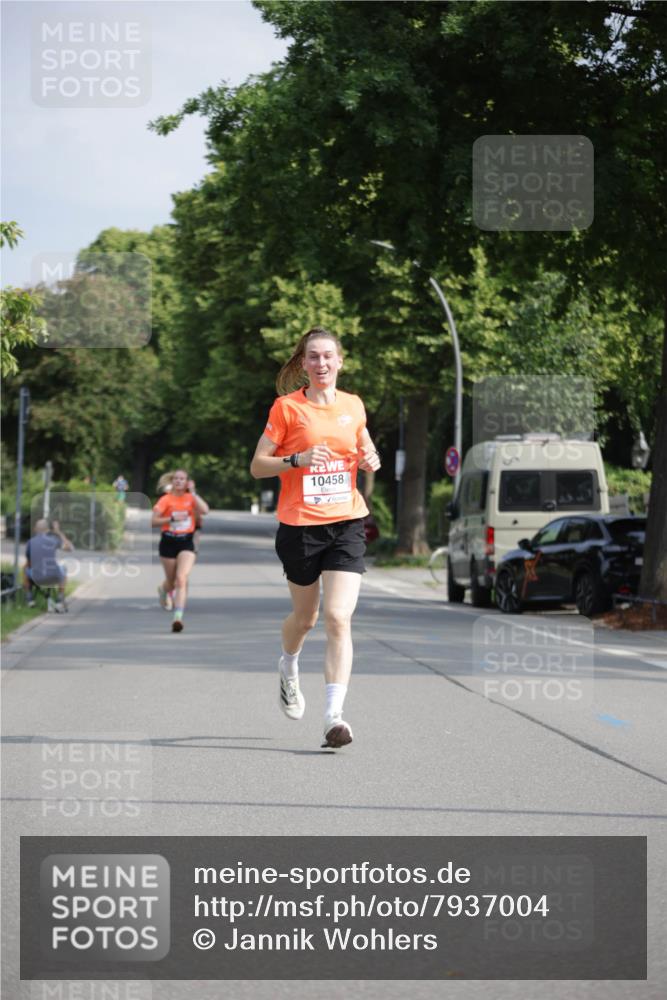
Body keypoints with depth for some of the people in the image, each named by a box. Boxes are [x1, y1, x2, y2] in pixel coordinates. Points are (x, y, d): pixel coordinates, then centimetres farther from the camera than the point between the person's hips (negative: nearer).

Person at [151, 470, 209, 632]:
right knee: (172, 581, 13)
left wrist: (193, 492, -12)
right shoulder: (166, 499, -2)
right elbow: (153, 521, -8)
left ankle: (178, 617, -24)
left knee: (182, 579, -18)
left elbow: (205, 510, -15)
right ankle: (163, 589, 52)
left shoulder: (191, 498, 3)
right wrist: (172, 518, -20)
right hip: (168, 542, 0)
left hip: (186, 543, 0)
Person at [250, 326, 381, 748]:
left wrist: (371, 460, 2)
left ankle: (334, 714, -15)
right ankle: (289, 669, 48)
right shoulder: (287, 407, -3)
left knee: (339, 618, -13)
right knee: (305, 615, 15)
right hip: (300, 526, -1)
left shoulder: (353, 405, 7)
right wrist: (298, 459, -19)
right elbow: (257, 466, -3)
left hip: (346, 523, 1)